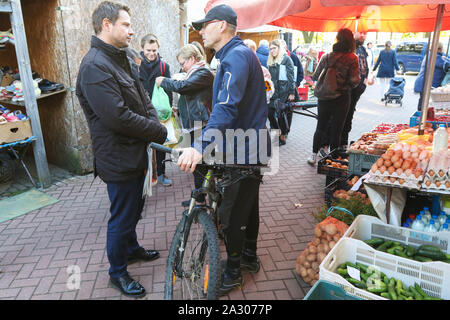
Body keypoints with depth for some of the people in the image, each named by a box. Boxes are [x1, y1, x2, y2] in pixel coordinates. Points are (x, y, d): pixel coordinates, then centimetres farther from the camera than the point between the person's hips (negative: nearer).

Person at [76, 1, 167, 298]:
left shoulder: (124, 59, 10)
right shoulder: (95, 66, -21)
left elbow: (144, 98, 11)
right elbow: (118, 117, -28)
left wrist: (155, 123, -8)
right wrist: (159, 131, -17)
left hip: (136, 152, 10)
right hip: (119, 159, -9)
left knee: (134, 209, 25)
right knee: (122, 217, 6)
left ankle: (131, 248, 48)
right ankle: (117, 272, 27)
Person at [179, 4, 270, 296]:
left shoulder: (236, 55, -19)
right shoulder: (238, 53, 15)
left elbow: (227, 106, -35)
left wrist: (201, 147, -45)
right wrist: (205, 143, 23)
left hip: (243, 150, -11)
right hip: (252, 144, 11)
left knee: (232, 211, 1)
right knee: (248, 202, 21)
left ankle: (233, 271, 20)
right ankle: (250, 257, 39)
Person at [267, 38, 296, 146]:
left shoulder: (286, 59, -1)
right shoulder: (271, 61, 18)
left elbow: (290, 76, -6)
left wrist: (292, 92, -11)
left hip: (284, 91, -6)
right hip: (273, 91, 6)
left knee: (280, 113, -5)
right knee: (270, 112, -1)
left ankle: (283, 137, 9)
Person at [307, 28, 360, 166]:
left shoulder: (326, 57, -2)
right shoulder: (352, 58, -8)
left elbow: (315, 77, 2)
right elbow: (355, 80, -12)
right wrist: (346, 86, 8)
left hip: (324, 98, 2)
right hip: (341, 99, -2)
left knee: (320, 127, 17)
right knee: (336, 130, 8)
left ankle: (314, 155, 23)